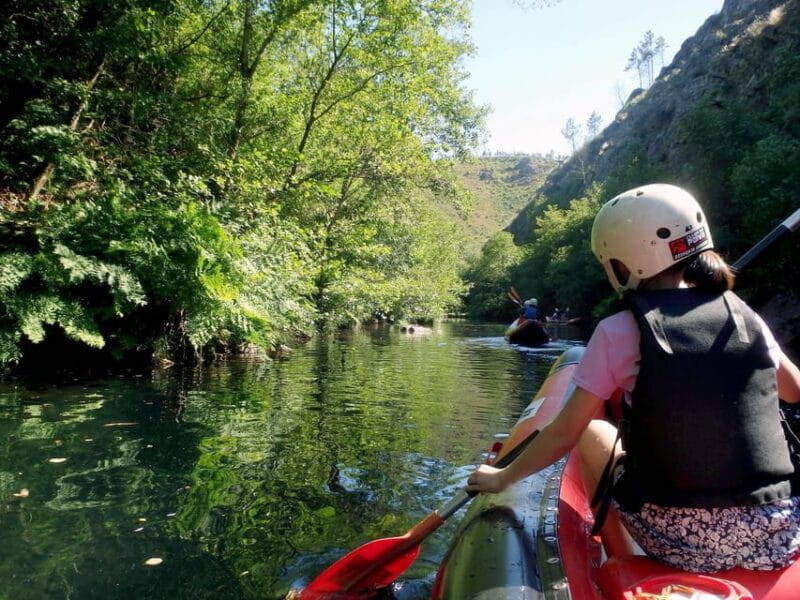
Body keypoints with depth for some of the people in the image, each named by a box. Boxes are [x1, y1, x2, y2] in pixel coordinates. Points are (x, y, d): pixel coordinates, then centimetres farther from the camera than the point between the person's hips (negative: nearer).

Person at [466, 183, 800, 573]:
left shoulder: (618, 332, -10)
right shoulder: (745, 317, 0)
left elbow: (564, 434, -6)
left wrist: (502, 478, 9)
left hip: (683, 543, -4)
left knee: (594, 434, 20)